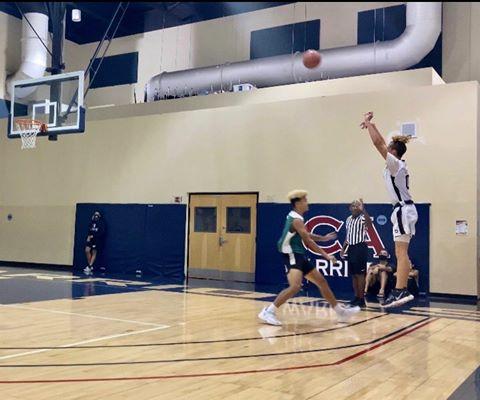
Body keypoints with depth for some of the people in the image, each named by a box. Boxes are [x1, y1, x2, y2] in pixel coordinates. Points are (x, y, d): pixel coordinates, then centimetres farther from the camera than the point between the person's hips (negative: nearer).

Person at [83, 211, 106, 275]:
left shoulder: (102, 223, -5)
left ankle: (89, 267, -2)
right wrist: (88, 237, -1)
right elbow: (89, 231, 17)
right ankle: (90, 267, 1)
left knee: (94, 253, -4)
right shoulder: (91, 223, 11)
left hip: (97, 240, -5)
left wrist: (93, 236, -15)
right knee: (87, 250, -9)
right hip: (91, 239, 5)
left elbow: (102, 233, -12)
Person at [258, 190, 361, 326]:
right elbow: (308, 242, -19)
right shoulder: (296, 220, -18)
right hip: (292, 256, -10)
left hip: (300, 256, 10)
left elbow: (307, 236, 28)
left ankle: (341, 311, 22)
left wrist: (324, 238, 28)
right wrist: (326, 255, -15)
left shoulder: (296, 218, 13)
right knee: (295, 286, -27)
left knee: (322, 281, 13)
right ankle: (268, 312, -19)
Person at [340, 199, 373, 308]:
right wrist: (343, 249, 18)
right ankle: (356, 297, 18)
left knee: (360, 274, -7)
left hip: (360, 247, -8)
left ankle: (362, 299, -2)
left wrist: (363, 210, -42)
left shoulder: (362, 218, -10)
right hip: (351, 248, 8)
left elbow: (369, 224, -34)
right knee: (353, 274, 11)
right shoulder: (348, 219, 14)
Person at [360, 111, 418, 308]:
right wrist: (371, 125, 23)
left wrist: (368, 122, -7)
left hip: (403, 210, -10)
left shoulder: (395, 164, -12)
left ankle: (400, 291, -17)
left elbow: (378, 143, -17)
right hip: (403, 210, 10)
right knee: (401, 253, 8)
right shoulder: (396, 164, 13)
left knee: (401, 252, -14)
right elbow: (381, 143, 23)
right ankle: (402, 290, 10)